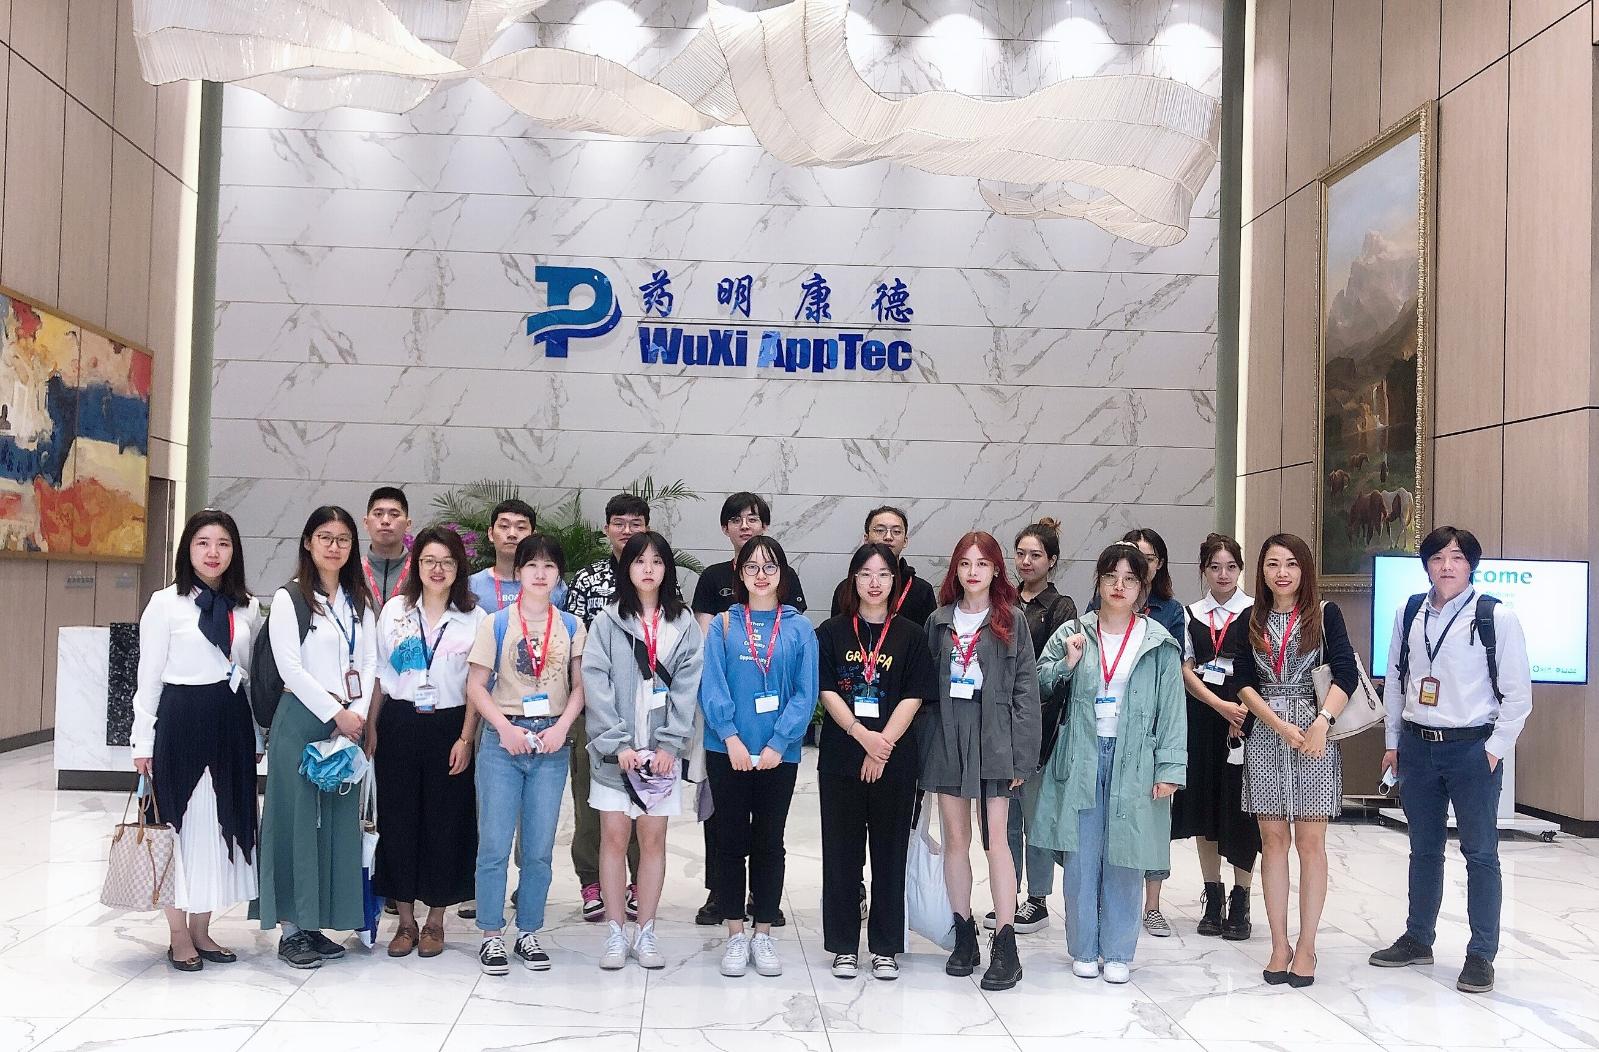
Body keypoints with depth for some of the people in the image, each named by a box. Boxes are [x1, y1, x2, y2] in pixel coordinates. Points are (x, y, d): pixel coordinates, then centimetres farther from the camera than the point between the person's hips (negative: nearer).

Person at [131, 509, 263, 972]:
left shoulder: (248, 607, 8)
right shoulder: (165, 603, -4)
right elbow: (149, 677, -3)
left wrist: (256, 736, 10)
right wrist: (143, 743, -6)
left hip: (232, 724, 4)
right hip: (181, 721, -4)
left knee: (221, 824, 9)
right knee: (182, 824, 3)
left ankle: (201, 930, 22)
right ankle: (179, 937, 14)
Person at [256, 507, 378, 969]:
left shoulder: (359, 601, 13)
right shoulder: (289, 598, -4)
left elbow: (369, 663, 10)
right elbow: (290, 667, -10)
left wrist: (359, 714, -5)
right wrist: (335, 715, -12)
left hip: (349, 722, 5)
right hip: (302, 720, -5)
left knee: (339, 820, 6)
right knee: (297, 819, -3)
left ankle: (317, 923, 15)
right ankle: (291, 928, 5)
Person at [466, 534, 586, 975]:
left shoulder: (571, 626, 7)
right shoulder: (496, 623, 1)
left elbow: (579, 687, 6)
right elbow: (476, 686, -1)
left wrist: (562, 727, -9)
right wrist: (506, 727, -13)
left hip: (552, 742, 2)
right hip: (502, 739, -2)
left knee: (540, 847, 6)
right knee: (495, 843, -1)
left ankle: (529, 934, 19)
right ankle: (492, 936, 11)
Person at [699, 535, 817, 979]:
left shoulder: (799, 629, 2)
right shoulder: (722, 625, 2)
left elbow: (806, 693, -2)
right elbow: (711, 686, -4)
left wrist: (778, 743, -12)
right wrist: (731, 737, -15)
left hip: (778, 754, 0)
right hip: (728, 751, 0)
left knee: (769, 843, 8)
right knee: (732, 841, 6)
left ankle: (764, 934, 19)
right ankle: (736, 936, 16)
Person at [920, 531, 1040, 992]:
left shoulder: (1012, 620, 2)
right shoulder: (939, 621, 10)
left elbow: (1025, 690, -1)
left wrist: (1022, 755, -7)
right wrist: (926, 743, 0)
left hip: (993, 737, -3)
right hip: (947, 734, 3)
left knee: (995, 838, -6)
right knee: (955, 838, 8)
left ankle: (1005, 946, -1)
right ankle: (964, 936, 18)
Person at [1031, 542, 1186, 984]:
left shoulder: (1160, 643, 2)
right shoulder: (1072, 633, 5)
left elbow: (1172, 709, 0)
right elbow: (1036, 682, 7)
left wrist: (1169, 768, -5)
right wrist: (1067, 663, -11)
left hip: (1134, 759, -1)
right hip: (1081, 757, 1)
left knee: (1124, 857, 4)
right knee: (1081, 857, 4)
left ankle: (1118, 952, 17)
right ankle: (1084, 949, 18)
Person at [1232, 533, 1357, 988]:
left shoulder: (1325, 614, 2)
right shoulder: (1252, 621, 8)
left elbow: (1346, 674, -7)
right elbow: (1244, 683, 2)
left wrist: (1321, 722, -20)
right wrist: (1279, 725, -11)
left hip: (1315, 735, -2)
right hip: (1265, 736, 2)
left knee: (1310, 841, 0)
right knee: (1273, 839, 4)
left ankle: (1306, 946, 8)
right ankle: (1279, 944, 12)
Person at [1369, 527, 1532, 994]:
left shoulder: (1497, 618, -8)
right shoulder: (1409, 613, 4)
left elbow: (1518, 693, -5)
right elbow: (1395, 680, 11)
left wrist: (1496, 750, -8)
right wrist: (1393, 742, 10)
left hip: (1472, 749, -4)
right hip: (1417, 746, 4)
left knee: (1480, 852, 3)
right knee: (1423, 849, 15)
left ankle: (1481, 955, 12)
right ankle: (1417, 939, 27)